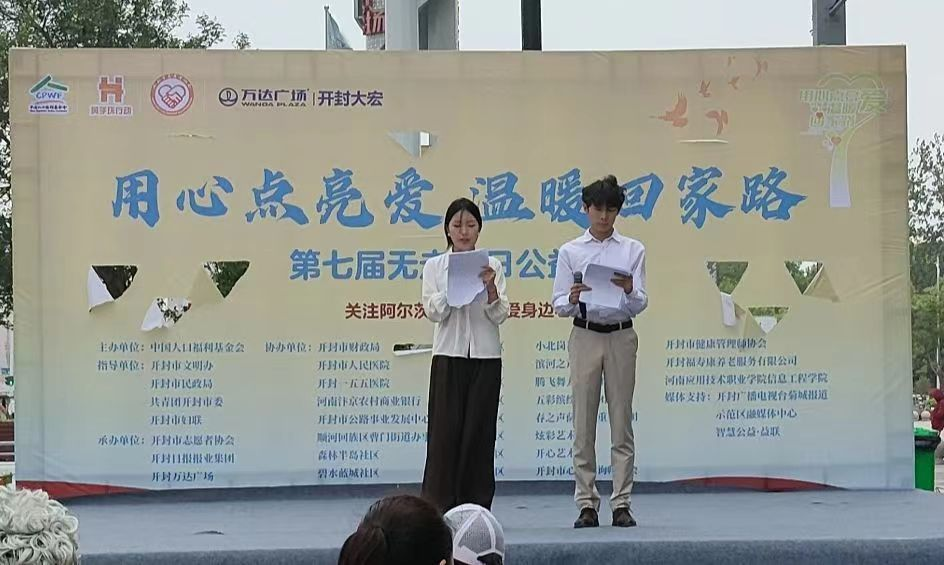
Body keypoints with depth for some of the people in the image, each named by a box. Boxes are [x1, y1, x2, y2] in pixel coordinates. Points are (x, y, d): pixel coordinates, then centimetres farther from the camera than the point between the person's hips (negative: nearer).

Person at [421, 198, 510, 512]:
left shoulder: (492, 266, 7)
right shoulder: (435, 266, 5)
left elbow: (500, 315, -1)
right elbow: (434, 312, -5)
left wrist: (490, 288, -19)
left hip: (485, 356, 1)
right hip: (449, 355, -1)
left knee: (479, 432, 3)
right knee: (445, 431, -4)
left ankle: (476, 508, 9)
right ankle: (438, 508, 0)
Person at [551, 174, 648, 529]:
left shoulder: (633, 250, 5)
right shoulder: (570, 252, 4)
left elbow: (640, 305, -1)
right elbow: (559, 306, 1)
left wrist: (628, 290, -22)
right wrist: (573, 298, -21)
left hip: (621, 337, 0)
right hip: (585, 337, 0)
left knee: (621, 422, 1)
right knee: (584, 423, 0)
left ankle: (621, 504, 5)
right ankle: (587, 505, 5)